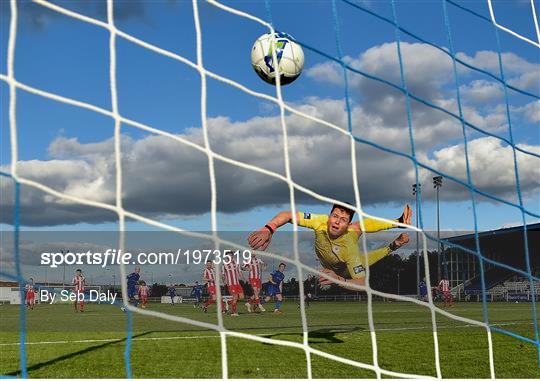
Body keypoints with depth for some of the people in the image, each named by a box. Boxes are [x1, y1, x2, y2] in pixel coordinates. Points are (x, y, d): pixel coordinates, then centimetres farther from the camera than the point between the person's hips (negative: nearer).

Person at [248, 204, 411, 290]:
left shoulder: (349, 250, -47)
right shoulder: (321, 222, -41)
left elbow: (363, 282, -49)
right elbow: (288, 215, -45)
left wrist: (339, 280, -67)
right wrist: (268, 229, -63)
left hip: (345, 271, -3)